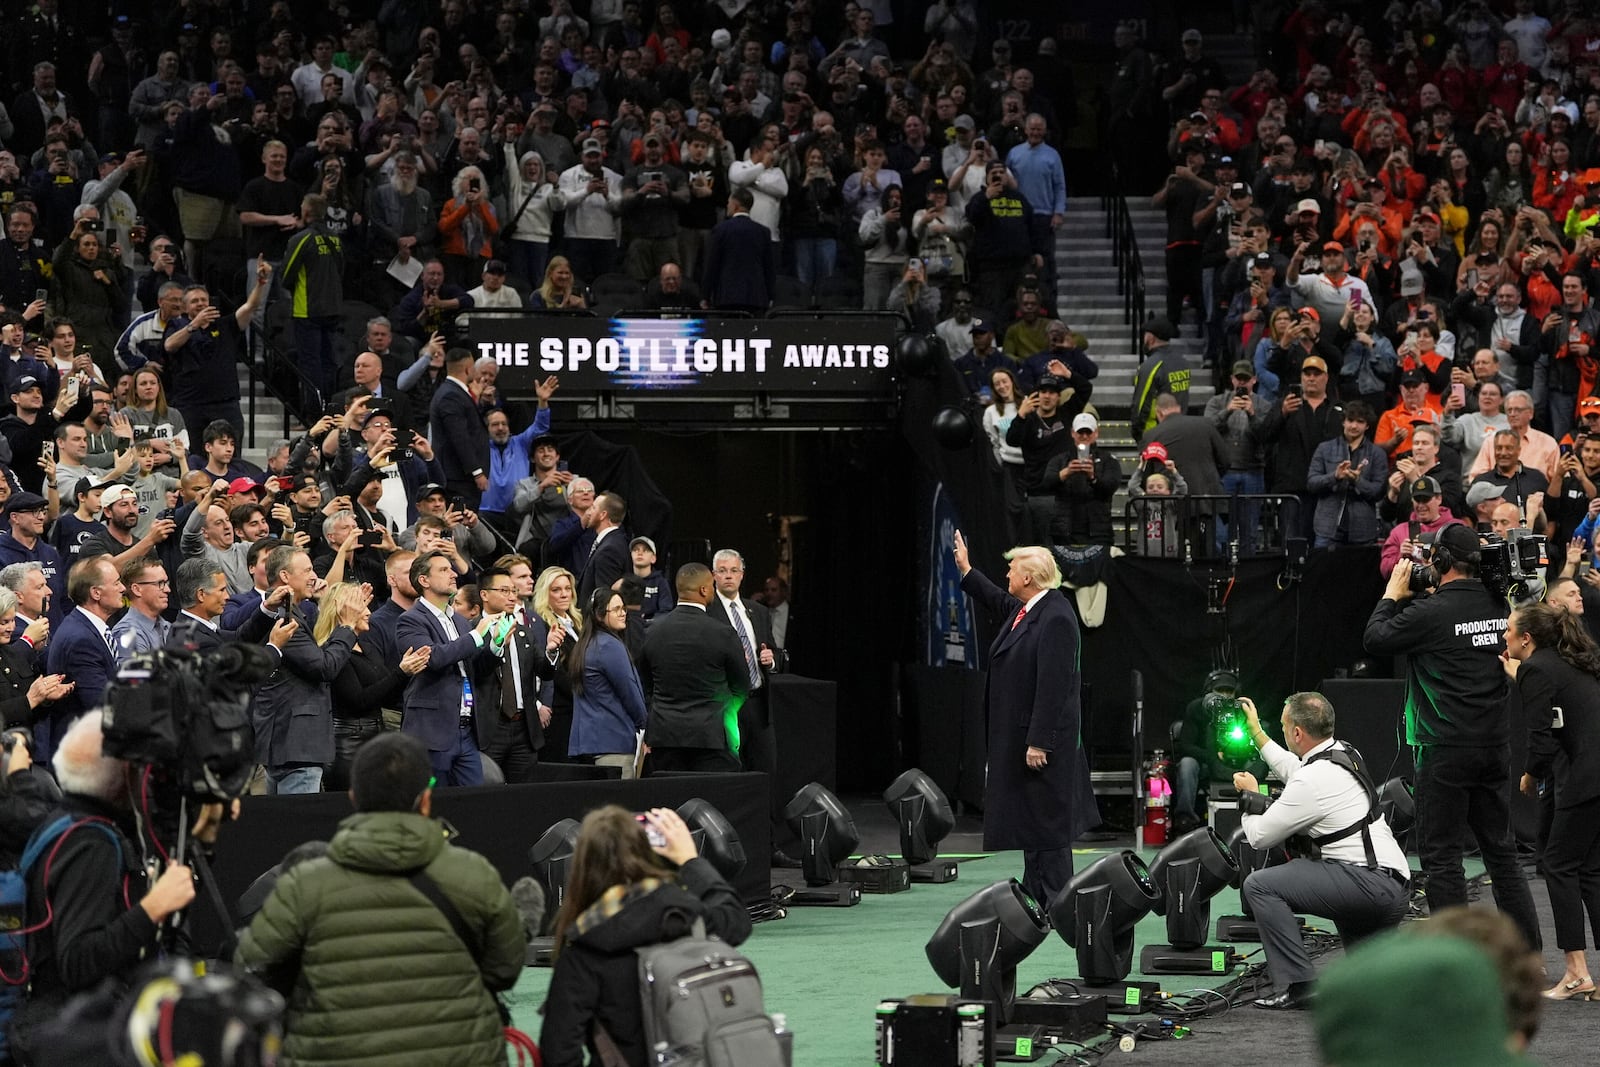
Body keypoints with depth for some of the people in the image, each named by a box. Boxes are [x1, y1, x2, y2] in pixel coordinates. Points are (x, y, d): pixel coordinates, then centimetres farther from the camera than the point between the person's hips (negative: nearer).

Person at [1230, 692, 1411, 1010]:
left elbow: (1259, 836, -5)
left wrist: (1249, 796, 14)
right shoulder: (1344, 752, 12)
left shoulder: (1313, 781, -15)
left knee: (1260, 885, -10)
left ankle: (1296, 984, -11)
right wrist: (1257, 733, 40)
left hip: (1369, 886, -10)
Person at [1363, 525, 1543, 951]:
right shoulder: (1498, 607, 4)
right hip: (1495, 744, 6)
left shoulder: (1431, 612, -15)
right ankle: (1529, 952, 14)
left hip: (1445, 750, -6)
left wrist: (1393, 593, 6)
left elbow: (1374, 639, -7)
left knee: (1440, 855, 0)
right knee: (1500, 850, 13)